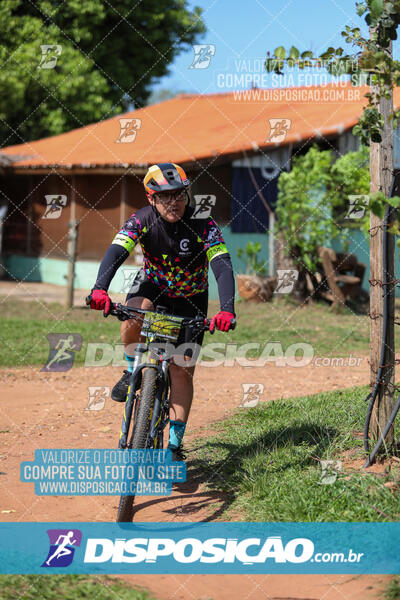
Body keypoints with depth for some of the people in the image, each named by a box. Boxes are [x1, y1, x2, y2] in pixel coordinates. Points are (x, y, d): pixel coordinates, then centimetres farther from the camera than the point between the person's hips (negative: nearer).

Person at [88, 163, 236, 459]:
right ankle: (133, 372, -8)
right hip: (152, 285, 0)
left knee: (182, 370, -5)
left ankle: (175, 445, 5)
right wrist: (100, 288, -55)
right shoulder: (143, 220, -23)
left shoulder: (203, 226, -26)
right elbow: (116, 253, -35)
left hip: (190, 298, 0)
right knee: (133, 315, -36)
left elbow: (223, 268, -36)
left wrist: (227, 310, -53)